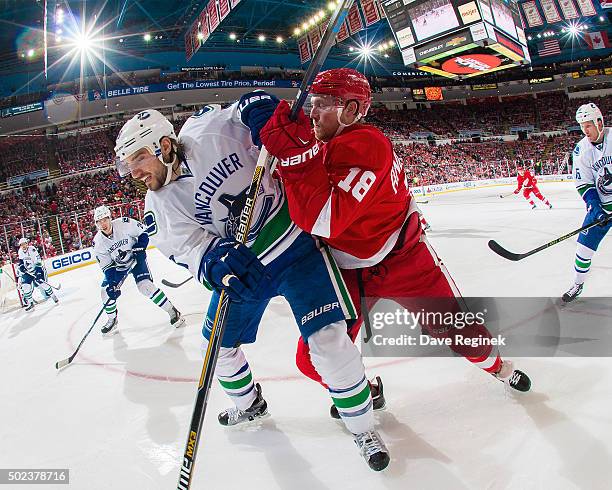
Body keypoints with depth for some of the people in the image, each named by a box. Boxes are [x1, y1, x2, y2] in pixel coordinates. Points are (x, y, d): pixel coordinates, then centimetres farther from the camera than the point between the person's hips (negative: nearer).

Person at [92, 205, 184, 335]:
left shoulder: (124, 224, -25)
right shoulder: (98, 242, -15)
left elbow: (144, 232, -9)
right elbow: (107, 267, -11)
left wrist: (139, 247, -21)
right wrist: (112, 284, -22)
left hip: (136, 258, -4)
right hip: (117, 265, 4)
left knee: (145, 285, -21)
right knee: (106, 291, -5)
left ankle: (172, 311, -11)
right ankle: (112, 320, 20)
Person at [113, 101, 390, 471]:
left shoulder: (209, 131, -18)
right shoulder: (159, 204, -4)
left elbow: (252, 105, -4)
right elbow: (187, 245, -15)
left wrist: (260, 110, -27)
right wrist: (214, 261, -37)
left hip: (291, 243, -6)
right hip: (240, 264, 6)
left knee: (327, 337, -16)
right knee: (217, 344, 14)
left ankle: (363, 427, 8)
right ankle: (250, 405, 44)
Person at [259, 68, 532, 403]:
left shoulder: (366, 145, -27)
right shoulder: (316, 144, -1)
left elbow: (326, 219, -37)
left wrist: (295, 155, -40)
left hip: (404, 259, -5)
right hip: (345, 271, 6)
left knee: (456, 330, 10)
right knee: (314, 359, 0)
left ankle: (497, 366, 45)